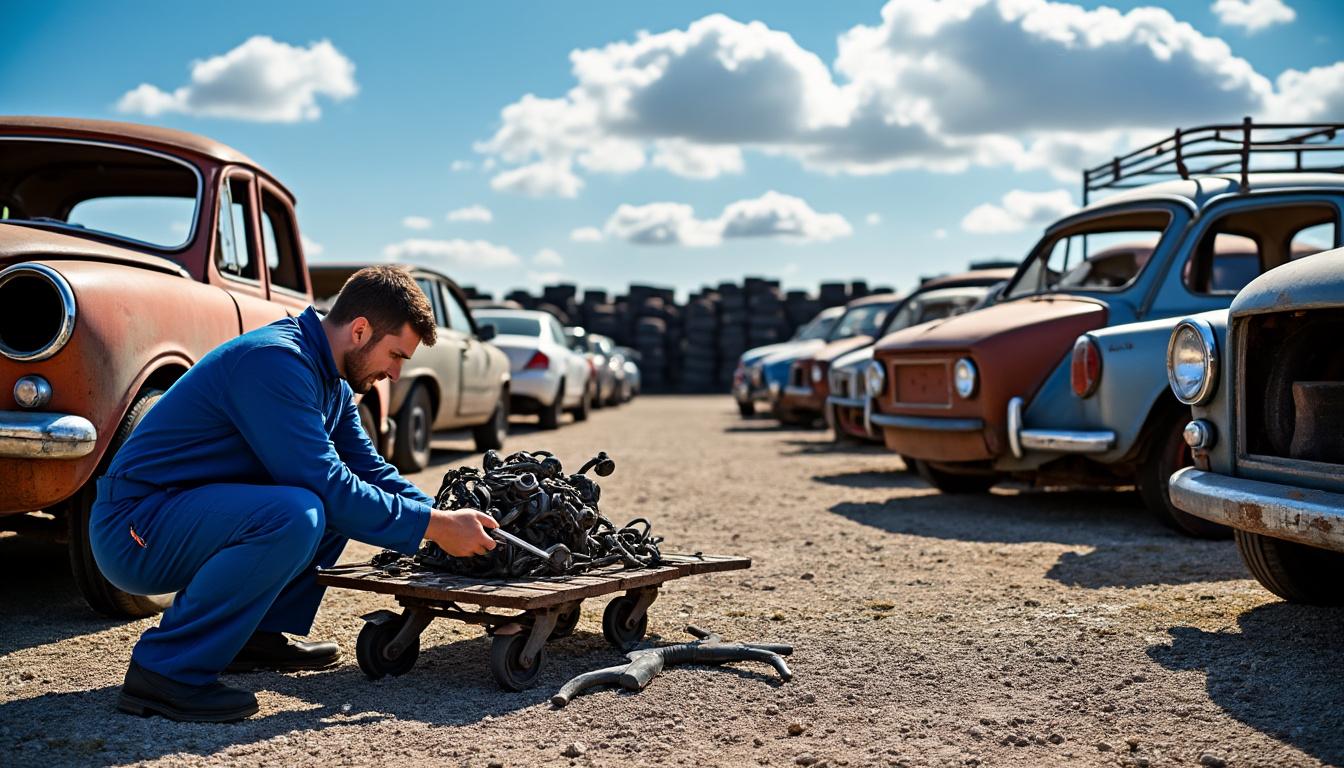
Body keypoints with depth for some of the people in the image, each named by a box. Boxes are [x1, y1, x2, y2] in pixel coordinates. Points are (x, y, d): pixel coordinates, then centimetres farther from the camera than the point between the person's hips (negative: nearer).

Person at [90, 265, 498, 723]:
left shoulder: (332, 382, 9)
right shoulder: (275, 361, -22)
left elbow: (369, 470, 14)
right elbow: (326, 484, -26)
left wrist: (445, 518, 2)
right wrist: (433, 527, -19)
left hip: (189, 513, 10)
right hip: (133, 530, -10)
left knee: (354, 495, 12)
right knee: (295, 515, -34)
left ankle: (260, 634, 12)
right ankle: (164, 671, -21)